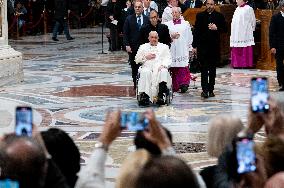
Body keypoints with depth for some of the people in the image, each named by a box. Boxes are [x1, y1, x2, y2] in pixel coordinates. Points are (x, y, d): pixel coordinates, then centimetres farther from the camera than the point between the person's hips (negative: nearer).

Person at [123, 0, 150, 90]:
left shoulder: (147, 19, 5)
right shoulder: (129, 19, 5)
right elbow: (125, 33, 3)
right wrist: (127, 45, -7)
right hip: (132, 48, 0)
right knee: (134, 68, 2)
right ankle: (135, 85, 8)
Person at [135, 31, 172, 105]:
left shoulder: (164, 47, 26)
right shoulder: (143, 47, 27)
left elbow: (168, 58, 12)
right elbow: (137, 59, 20)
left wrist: (163, 65, -10)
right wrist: (146, 57, 2)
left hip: (160, 68, 0)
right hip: (147, 67, 0)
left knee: (163, 72, -36)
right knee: (145, 72, -36)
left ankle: (162, 96, -47)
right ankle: (145, 95, -46)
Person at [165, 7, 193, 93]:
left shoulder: (186, 24, 10)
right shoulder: (167, 24, 10)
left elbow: (189, 37, 11)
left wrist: (189, 48, 7)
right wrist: (171, 36, -12)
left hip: (183, 50, -1)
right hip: (172, 50, 1)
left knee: (183, 68, -11)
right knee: (173, 69, 0)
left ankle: (184, 84, -14)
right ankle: (175, 86, 6)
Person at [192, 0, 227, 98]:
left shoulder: (219, 16, 4)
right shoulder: (200, 16, 5)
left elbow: (225, 29, 5)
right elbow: (196, 31, 4)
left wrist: (216, 28, -15)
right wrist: (194, 46, 0)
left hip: (214, 46, 1)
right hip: (202, 46, -1)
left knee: (212, 69, 7)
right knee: (204, 69, -6)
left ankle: (211, 89, 13)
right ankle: (205, 90, -9)